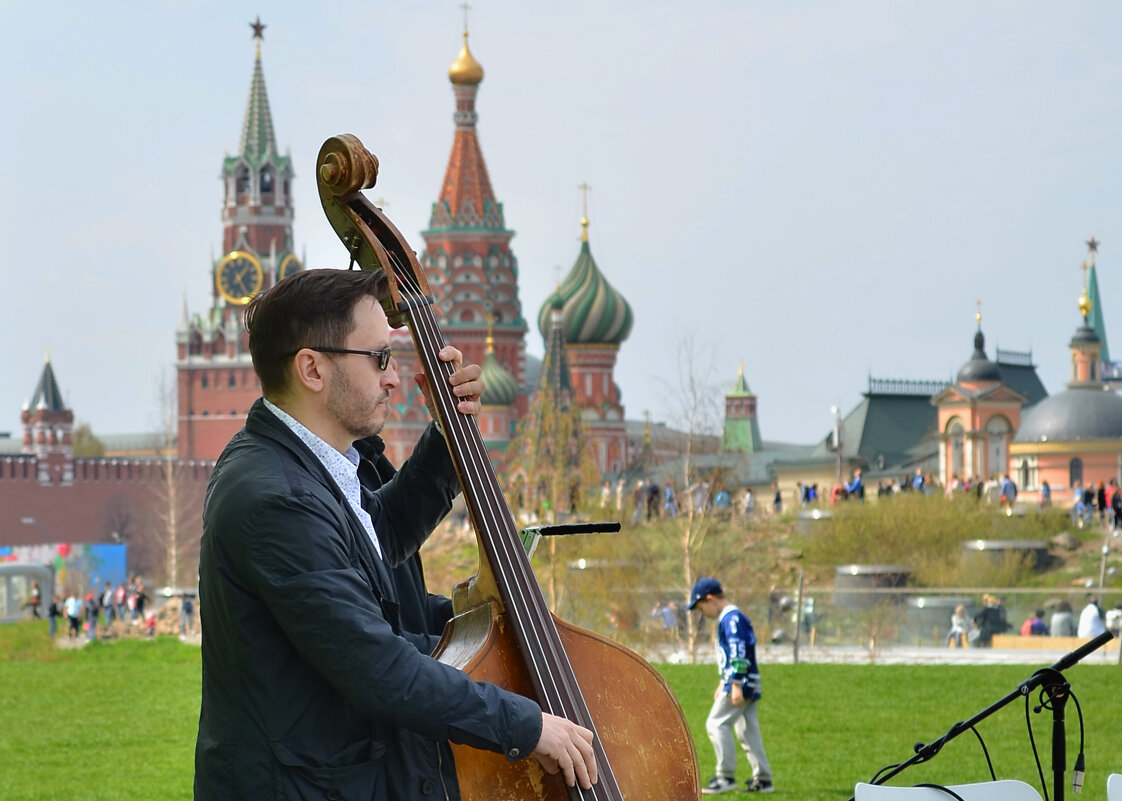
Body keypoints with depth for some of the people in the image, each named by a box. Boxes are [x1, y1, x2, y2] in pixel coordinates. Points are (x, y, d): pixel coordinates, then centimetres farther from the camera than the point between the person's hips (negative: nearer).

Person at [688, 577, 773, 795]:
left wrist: (736, 685, -25)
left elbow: (739, 654, -21)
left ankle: (726, 777, -10)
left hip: (742, 683, -10)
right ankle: (763, 780, 10)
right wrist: (723, 684, 31)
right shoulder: (728, 619, 19)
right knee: (748, 731, 9)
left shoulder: (732, 618, -13)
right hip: (750, 686, 10)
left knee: (717, 724, -10)